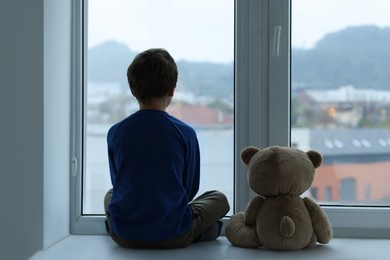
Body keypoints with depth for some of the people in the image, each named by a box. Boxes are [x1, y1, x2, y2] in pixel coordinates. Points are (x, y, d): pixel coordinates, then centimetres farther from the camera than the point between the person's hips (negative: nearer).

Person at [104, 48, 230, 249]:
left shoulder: (115, 132, -5)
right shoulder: (185, 133, -11)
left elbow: (117, 182, 8)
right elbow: (190, 188, 1)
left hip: (124, 237, 3)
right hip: (172, 237, -2)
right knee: (219, 198, 23)